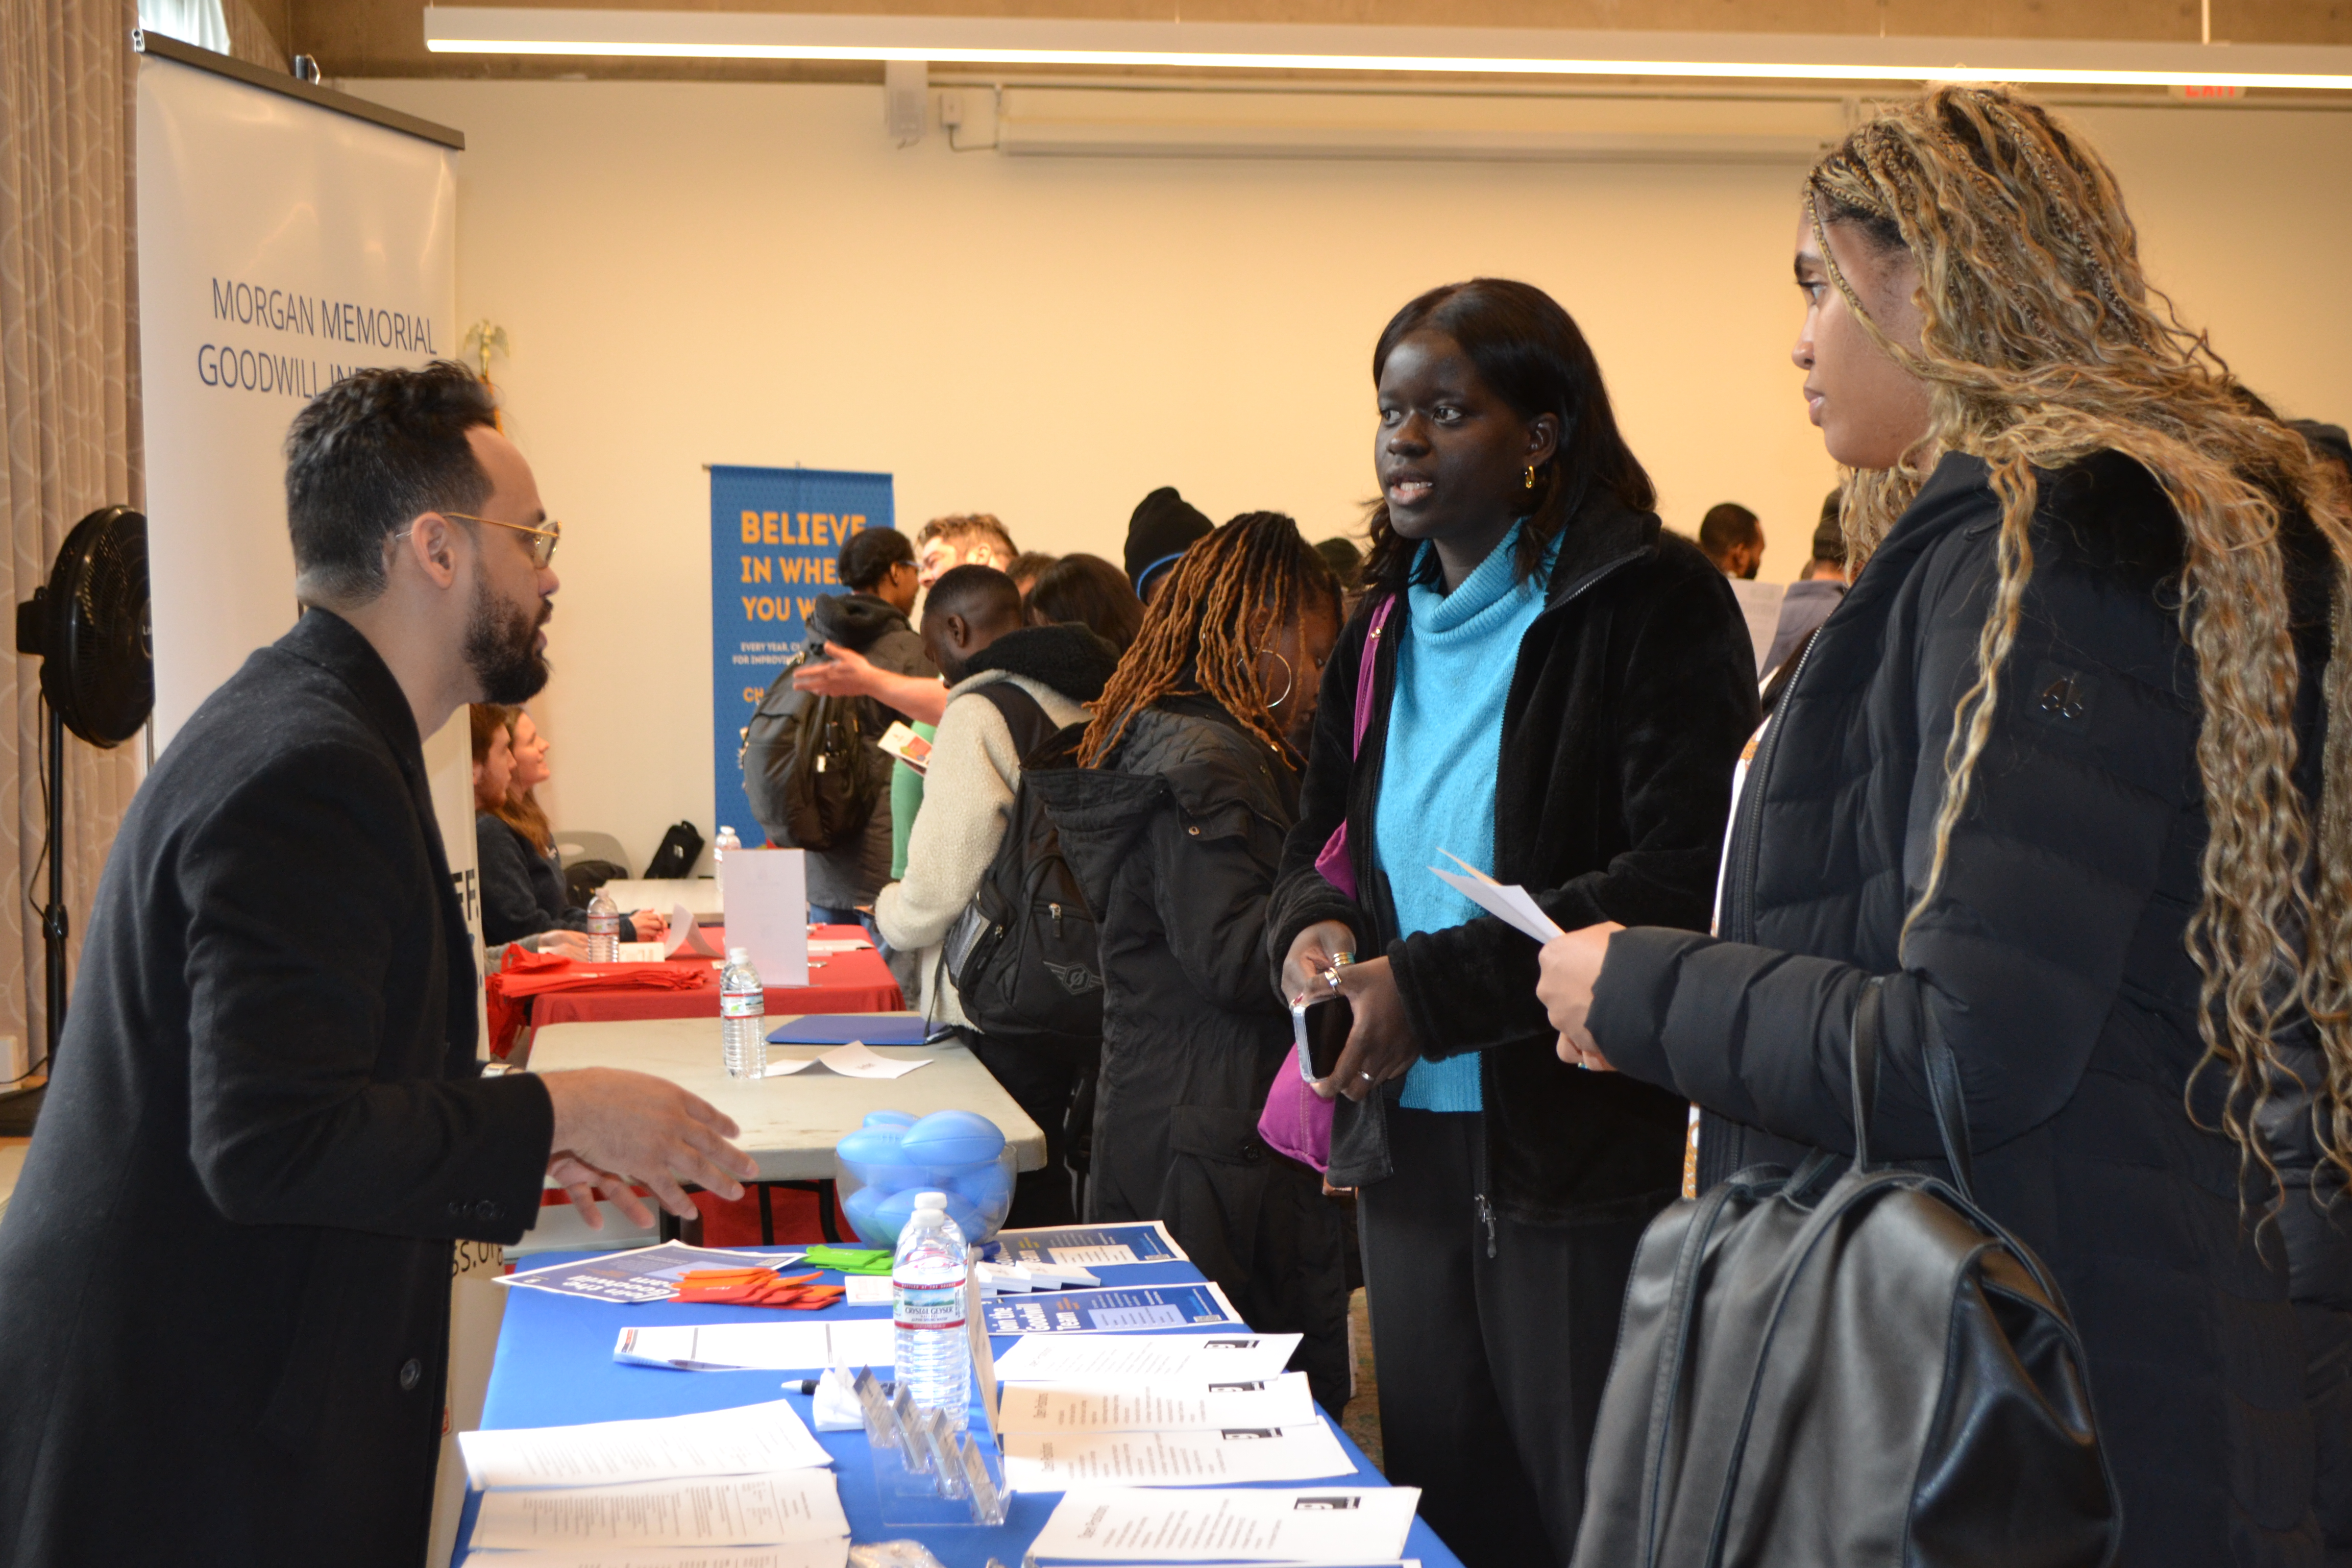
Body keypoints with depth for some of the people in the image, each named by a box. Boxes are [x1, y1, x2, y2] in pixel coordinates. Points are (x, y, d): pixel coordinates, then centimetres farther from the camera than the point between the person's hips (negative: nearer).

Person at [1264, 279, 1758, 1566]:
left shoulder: (1650, 605, -9)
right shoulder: (1388, 629, 13)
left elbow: (1681, 881, -17)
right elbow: (1315, 845, 20)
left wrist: (1434, 987, -21)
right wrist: (1315, 926, -4)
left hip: (1583, 1159, -7)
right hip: (1409, 1149, 7)